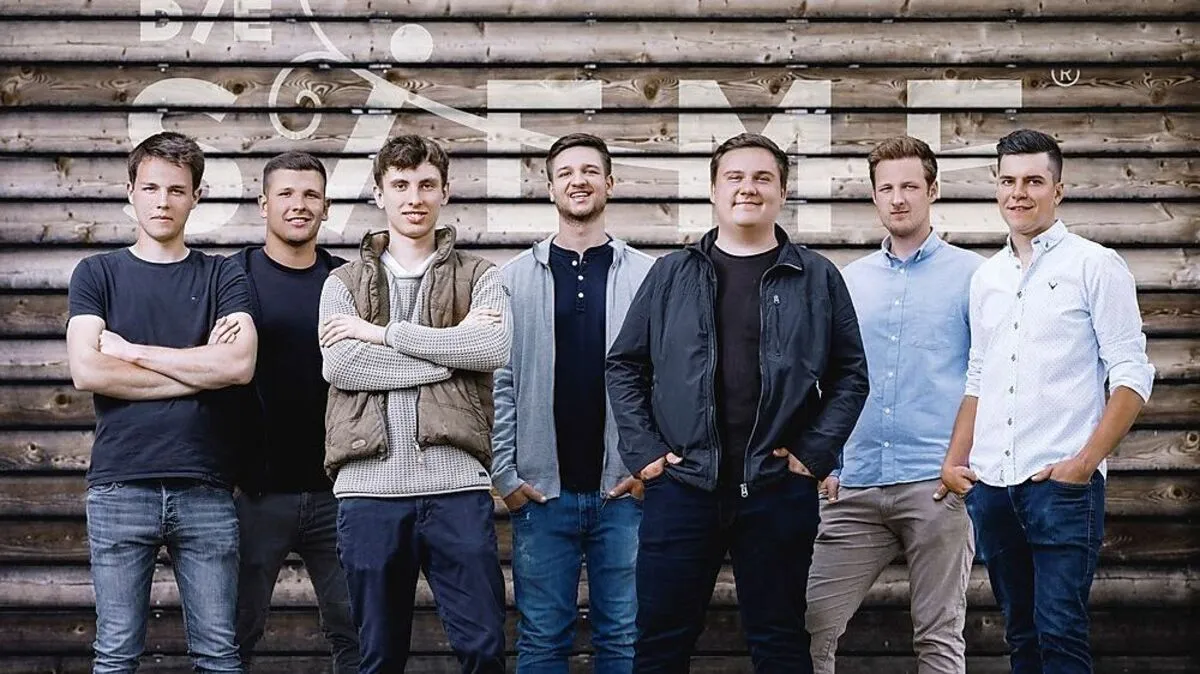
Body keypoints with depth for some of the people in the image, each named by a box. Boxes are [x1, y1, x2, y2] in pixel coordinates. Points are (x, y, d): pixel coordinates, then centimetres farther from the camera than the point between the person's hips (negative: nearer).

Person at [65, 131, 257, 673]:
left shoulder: (222, 276, 9)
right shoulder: (97, 274, 9)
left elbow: (239, 365, -8)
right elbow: (87, 372, -7)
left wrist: (132, 352, -5)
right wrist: (201, 368, -5)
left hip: (205, 486, 0)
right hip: (120, 486, 0)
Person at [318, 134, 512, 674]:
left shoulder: (479, 277, 11)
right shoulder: (344, 282, 13)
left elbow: (496, 347, -11)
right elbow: (340, 365, -6)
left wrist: (382, 332, -8)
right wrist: (451, 351, -8)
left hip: (456, 484, -1)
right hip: (368, 488, 1)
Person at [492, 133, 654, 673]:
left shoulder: (647, 275, 4)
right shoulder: (515, 277, 5)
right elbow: (499, 381, 3)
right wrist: (505, 474, -2)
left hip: (625, 490, 0)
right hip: (541, 492, 0)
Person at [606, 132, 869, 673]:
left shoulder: (817, 278, 6)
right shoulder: (672, 275, 9)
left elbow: (851, 375, 6)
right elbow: (624, 365, 10)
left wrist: (814, 452, -5)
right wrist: (642, 450, -1)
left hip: (778, 489, -1)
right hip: (680, 486, 1)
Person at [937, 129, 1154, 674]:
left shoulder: (1094, 265, 0)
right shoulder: (987, 277, 16)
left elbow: (1131, 375, -5)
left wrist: (1086, 461, -14)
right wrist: (954, 460, 9)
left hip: (1061, 483, -5)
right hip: (990, 484, 5)